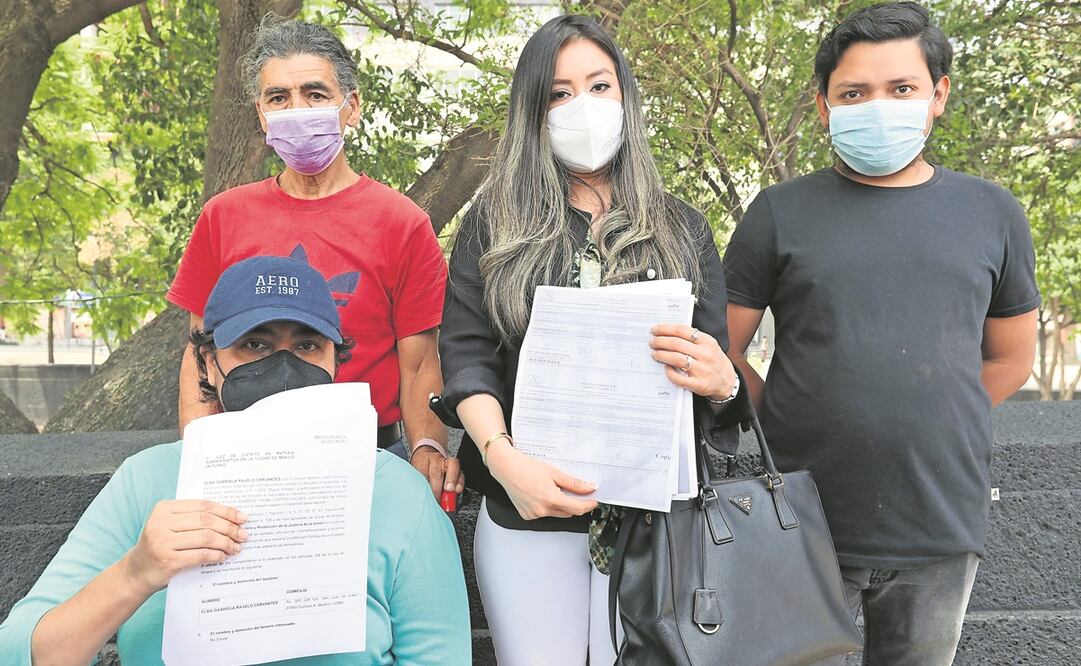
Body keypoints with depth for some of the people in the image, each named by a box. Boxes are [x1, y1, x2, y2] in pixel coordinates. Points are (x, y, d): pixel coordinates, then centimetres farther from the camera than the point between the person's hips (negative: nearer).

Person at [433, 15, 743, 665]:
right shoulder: (495, 222, 5)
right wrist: (503, 457, -18)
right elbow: (466, 356, -2)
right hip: (526, 512, -1)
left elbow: (718, 365, 9)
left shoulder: (683, 229, 9)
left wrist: (721, 383, -15)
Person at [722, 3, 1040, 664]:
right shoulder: (780, 212, -1)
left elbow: (1010, 358, 15)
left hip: (943, 531, 2)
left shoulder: (992, 212, 6)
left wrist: (925, 432, 8)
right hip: (802, 525, -2)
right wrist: (789, 431, -1)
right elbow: (723, 349, 1)